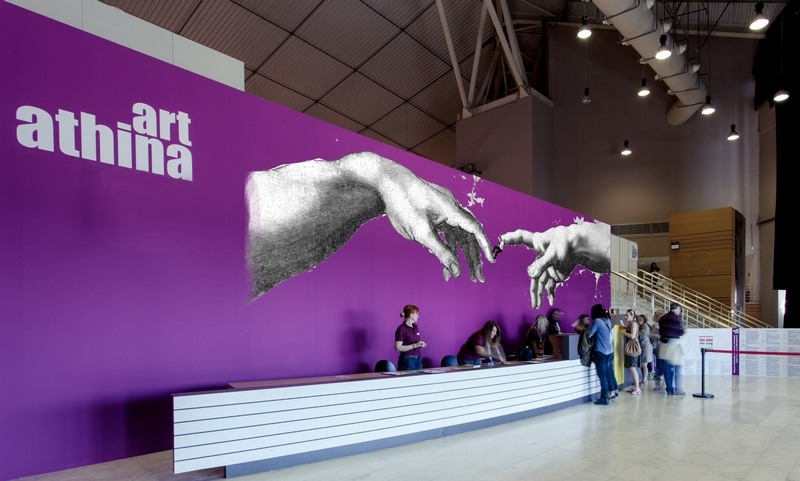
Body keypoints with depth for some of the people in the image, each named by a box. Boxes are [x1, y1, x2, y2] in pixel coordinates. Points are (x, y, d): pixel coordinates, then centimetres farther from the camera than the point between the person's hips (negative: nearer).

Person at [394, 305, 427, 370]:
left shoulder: (416, 327, 12)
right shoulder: (401, 329, -13)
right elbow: (398, 348, -17)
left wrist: (421, 344, 4)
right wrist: (415, 345, -20)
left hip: (418, 360, 7)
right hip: (407, 361, -7)